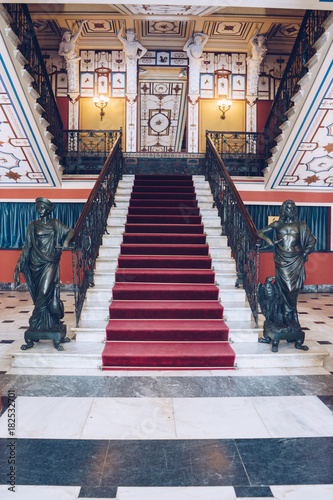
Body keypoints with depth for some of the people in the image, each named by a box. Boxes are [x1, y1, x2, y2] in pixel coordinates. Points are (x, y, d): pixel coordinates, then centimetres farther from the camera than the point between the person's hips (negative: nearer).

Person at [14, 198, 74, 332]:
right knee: (41, 293, 2)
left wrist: (66, 241, -8)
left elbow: (71, 231, 15)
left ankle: (35, 322, 0)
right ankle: (47, 323, 12)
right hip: (37, 263, 1)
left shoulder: (55, 224, 8)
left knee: (45, 292, -12)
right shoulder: (33, 225, 8)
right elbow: (27, 246, 8)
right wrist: (19, 264, 1)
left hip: (51, 262, -1)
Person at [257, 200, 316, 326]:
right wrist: (268, 240, -4)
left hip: (296, 260, 0)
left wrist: (305, 254, 8)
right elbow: (260, 232, 14)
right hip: (281, 260, 0)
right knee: (285, 288, -3)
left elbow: (312, 240, 16)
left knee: (294, 288, -3)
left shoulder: (300, 224, 10)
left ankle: (288, 317, 8)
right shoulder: (277, 224, 9)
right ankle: (292, 317, 8)